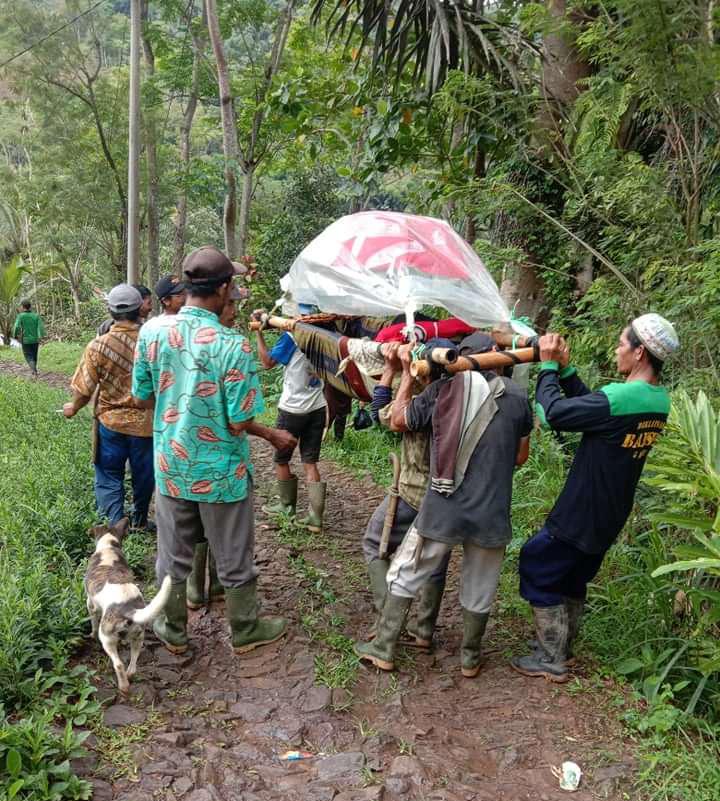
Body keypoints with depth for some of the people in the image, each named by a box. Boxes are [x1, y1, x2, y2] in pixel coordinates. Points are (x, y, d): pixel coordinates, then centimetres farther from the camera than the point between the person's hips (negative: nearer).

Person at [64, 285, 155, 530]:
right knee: (143, 476, 18)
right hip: (145, 421, 1)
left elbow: (84, 390, -5)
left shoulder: (98, 346, -12)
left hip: (111, 421, -1)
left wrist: (73, 408, 15)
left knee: (109, 477, 12)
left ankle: (116, 522, -1)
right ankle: (139, 521, 36)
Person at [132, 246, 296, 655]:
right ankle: (246, 631, 33)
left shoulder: (152, 332, -9)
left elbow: (143, 396, 4)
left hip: (171, 466, 4)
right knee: (235, 560, 15)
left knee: (174, 556, 20)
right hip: (221, 471, -4)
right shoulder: (234, 345, -23)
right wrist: (275, 436, 0)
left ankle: (174, 631, 37)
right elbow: (239, 423, -19)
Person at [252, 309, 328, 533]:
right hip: (317, 408, 5)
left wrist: (258, 331, -3)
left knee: (281, 460, 15)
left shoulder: (292, 336, -13)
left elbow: (267, 362, -7)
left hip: (293, 409, -5)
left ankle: (287, 505, 29)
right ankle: (316, 517, 1)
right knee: (310, 462, 7)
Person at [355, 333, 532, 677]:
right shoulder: (516, 396, -3)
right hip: (490, 514, 1)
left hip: (441, 510, 0)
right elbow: (520, 456, 8)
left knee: (404, 576, 18)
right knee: (478, 592, 19)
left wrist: (407, 372, 14)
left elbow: (398, 420, 10)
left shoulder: (442, 389, -5)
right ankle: (470, 658, 36)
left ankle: (383, 650, 27)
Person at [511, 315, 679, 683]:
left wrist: (549, 366, -8)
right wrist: (566, 368, 2)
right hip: (608, 517, 9)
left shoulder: (620, 398, -27)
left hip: (580, 514, -9)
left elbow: (556, 412, -20)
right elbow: (591, 406, 8)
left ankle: (551, 660, 12)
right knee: (573, 580, 23)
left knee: (537, 565, 6)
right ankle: (562, 649, 37)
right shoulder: (659, 400, 1)